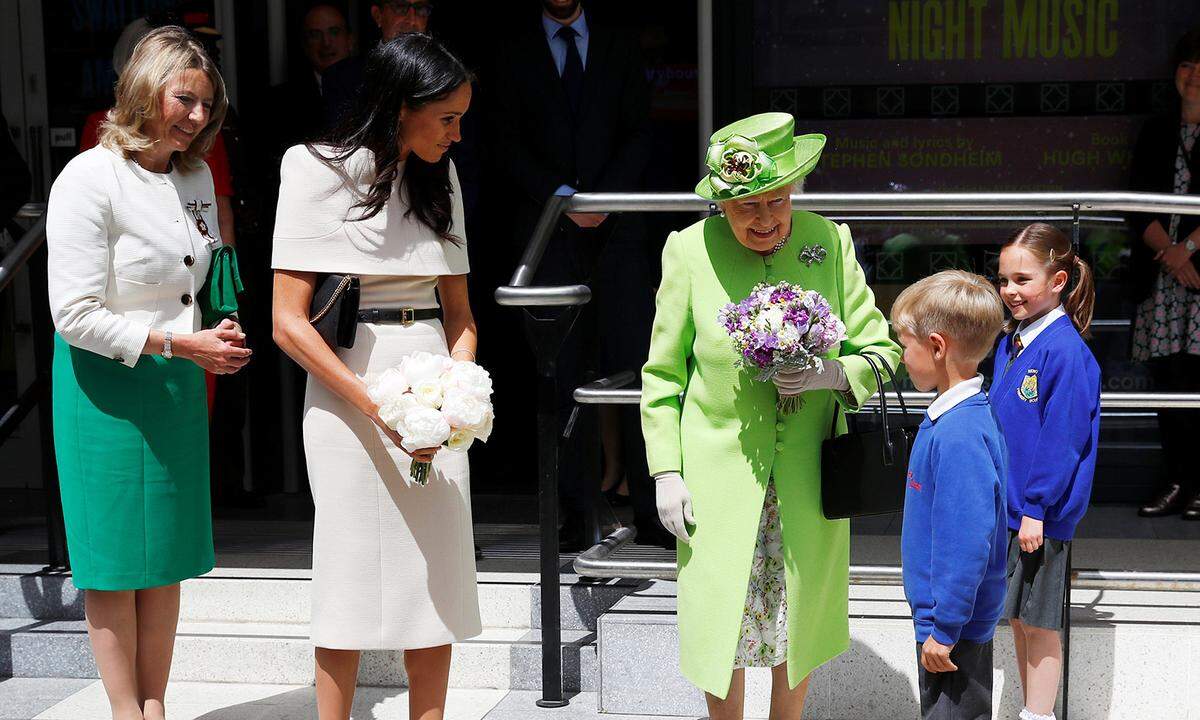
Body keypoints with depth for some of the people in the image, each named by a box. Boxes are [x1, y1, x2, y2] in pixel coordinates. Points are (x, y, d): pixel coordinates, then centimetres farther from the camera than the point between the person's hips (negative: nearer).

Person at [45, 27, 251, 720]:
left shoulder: (197, 176, 8)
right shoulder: (88, 179, -14)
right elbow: (76, 315, -18)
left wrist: (219, 334, 1)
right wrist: (181, 343, -20)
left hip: (178, 384, 7)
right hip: (105, 385, -7)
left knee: (169, 557, 11)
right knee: (115, 561, 2)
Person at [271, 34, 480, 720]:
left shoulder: (441, 176, 12)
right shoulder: (320, 172, -6)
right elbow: (289, 322, -10)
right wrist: (379, 408, -17)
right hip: (348, 392, -5)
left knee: (439, 580, 5)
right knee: (352, 582, 0)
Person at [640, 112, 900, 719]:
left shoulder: (828, 241, -6)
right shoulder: (690, 249, -9)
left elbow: (881, 351, 2)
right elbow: (662, 373, -1)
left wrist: (827, 373, -19)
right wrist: (666, 473, -5)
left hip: (806, 477, 2)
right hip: (720, 476, -1)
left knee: (798, 625, 15)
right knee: (721, 628, 5)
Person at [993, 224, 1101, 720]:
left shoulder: (1065, 351, -16)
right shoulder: (1010, 343, 9)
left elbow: (1061, 439, -19)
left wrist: (1036, 508, -19)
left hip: (1040, 512, -8)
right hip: (1006, 505, 8)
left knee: (1038, 622, 1)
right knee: (1017, 617, 15)